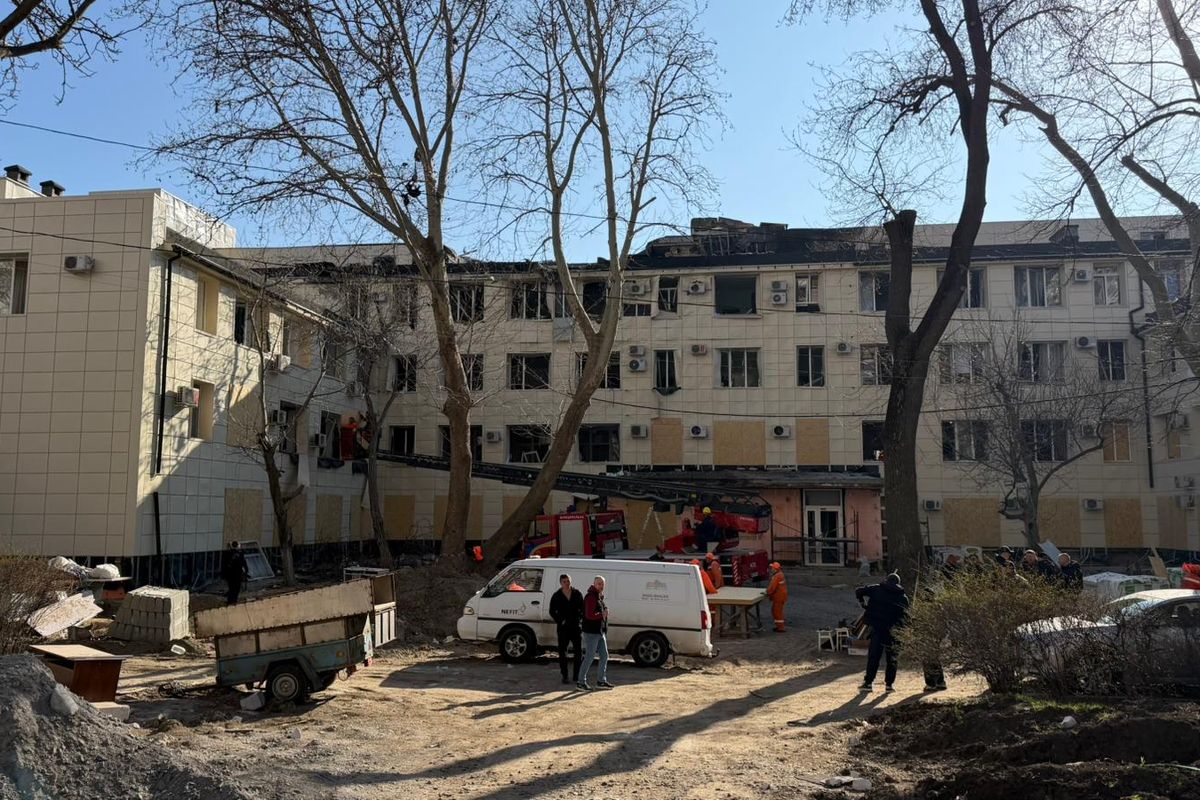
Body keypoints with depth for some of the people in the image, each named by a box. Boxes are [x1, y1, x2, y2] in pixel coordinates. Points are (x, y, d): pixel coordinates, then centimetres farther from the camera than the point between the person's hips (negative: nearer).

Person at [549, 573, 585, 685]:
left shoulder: (577, 594, 4)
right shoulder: (556, 596, 0)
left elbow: (583, 608, 10)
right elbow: (552, 612, 4)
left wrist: (581, 619, -5)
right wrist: (560, 621, -8)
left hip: (576, 626, 1)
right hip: (563, 628, -1)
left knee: (579, 651, 2)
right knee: (562, 652, 3)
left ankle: (577, 676, 10)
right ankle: (564, 676, 13)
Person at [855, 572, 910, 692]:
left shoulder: (876, 589, 6)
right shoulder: (903, 597, 9)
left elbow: (859, 591, 2)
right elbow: (905, 616, 2)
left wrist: (863, 602, 17)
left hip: (877, 628, -1)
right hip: (894, 630, 1)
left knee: (873, 655, 5)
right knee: (892, 657, 12)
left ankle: (868, 682, 3)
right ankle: (889, 683, 10)